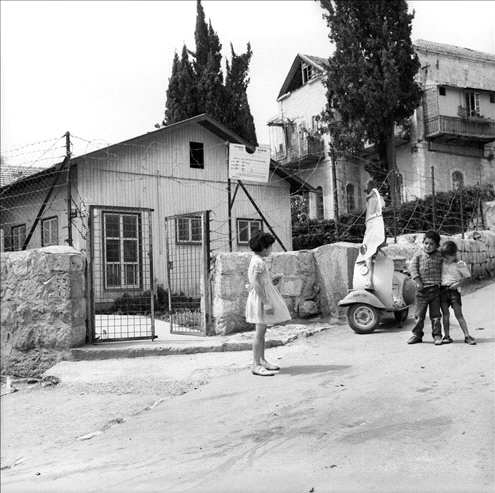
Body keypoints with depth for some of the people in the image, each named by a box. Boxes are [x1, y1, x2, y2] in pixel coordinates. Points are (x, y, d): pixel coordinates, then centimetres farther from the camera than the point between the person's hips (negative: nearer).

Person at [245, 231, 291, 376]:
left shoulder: (256, 261, 14)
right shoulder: (259, 262, -17)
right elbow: (256, 284, -24)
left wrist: (272, 281, 13)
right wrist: (266, 303, -25)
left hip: (263, 298, 10)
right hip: (260, 299, -10)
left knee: (262, 332, 15)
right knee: (260, 332, -7)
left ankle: (262, 361, 23)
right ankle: (256, 365, -3)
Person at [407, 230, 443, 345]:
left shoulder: (440, 256, 4)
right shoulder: (419, 254, 1)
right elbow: (412, 267, -6)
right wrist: (418, 282, -12)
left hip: (435, 288, 1)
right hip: (422, 288, 0)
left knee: (435, 314, 6)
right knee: (419, 314, 7)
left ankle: (437, 335, 15)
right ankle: (417, 334, 18)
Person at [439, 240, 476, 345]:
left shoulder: (460, 264, -7)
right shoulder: (443, 262, 7)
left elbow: (468, 277, -3)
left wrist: (457, 284, -13)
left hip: (453, 290, -4)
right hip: (442, 289, 4)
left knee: (459, 314, -5)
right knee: (445, 314, 5)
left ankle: (467, 336, 0)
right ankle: (447, 336, 10)